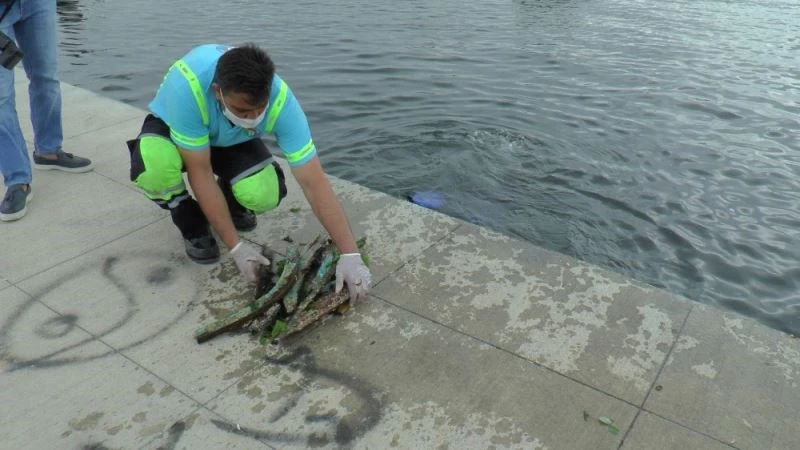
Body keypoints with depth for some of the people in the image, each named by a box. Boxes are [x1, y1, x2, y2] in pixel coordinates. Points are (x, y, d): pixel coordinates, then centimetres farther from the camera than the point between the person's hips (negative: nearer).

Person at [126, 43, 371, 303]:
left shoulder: (280, 100, -35)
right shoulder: (187, 85, -41)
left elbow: (314, 182, -34)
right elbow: (200, 173, -34)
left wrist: (350, 255, -38)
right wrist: (236, 246, -34)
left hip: (233, 140, 1)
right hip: (170, 128, -1)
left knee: (266, 193, -29)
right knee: (154, 164, -36)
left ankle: (230, 206, 9)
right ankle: (194, 227, -5)